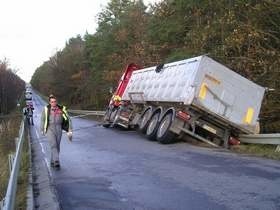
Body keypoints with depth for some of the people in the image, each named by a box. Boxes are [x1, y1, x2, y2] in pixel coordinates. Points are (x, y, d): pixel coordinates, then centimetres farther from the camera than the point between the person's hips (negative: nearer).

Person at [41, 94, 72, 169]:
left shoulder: (61, 109, -5)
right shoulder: (46, 109, -6)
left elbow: (68, 119, 0)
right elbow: (42, 119, 8)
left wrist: (70, 130, -5)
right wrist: (42, 130, 15)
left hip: (59, 129, 2)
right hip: (50, 129, -2)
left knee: (57, 147, 10)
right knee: (53, 145, -18)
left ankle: (52, 162, 28)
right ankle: (57, 162, -26)